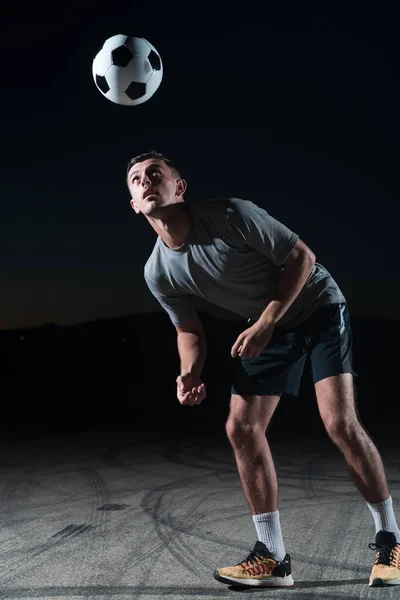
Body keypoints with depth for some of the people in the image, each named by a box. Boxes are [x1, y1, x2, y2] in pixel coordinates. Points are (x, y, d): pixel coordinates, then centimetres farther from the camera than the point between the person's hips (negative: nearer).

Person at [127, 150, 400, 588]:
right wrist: (190, 374, -15)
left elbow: (302, 256, -19)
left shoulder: (230, 214, -26)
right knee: (241, 428, -6)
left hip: (317, 307, -5)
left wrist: (265, 324, -24)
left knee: (340, 422, -17)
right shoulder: (158, 273, -8)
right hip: (266, 327, 6)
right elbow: (189, 329, 5)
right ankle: (273, 558, 6)